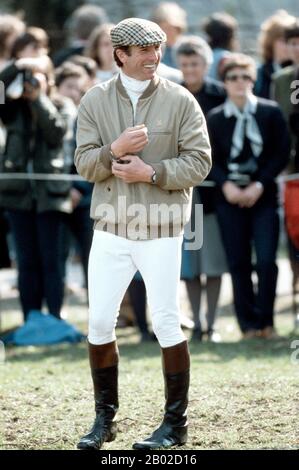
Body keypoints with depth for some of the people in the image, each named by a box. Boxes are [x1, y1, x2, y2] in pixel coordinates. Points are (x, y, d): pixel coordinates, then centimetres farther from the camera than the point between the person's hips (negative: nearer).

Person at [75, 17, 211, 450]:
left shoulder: (180, 101, -3)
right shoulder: (95, 101, 3)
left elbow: (199, 162, -7)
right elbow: (84, 164, -1)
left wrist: (150, 173, -18)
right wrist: (114, 151, -20)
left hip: (161, 230, -3)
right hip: (110, 230, 3)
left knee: (166, 324, -2)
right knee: (99, 322, 4)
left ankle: (176, 424, 9)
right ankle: (105, 419, 19)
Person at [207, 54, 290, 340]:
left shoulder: (271, 112, 1)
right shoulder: (214, 118, 3)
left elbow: (281, 153, -1)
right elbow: (211, 159, 3)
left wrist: (260, 185, -11)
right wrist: (226, 185, -13)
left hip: (264, 195, -1)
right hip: (230, 196, 1)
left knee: (266, 260, -10)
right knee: (238, 263, 0)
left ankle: (266, 321, 2)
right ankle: (248, 324, 8)